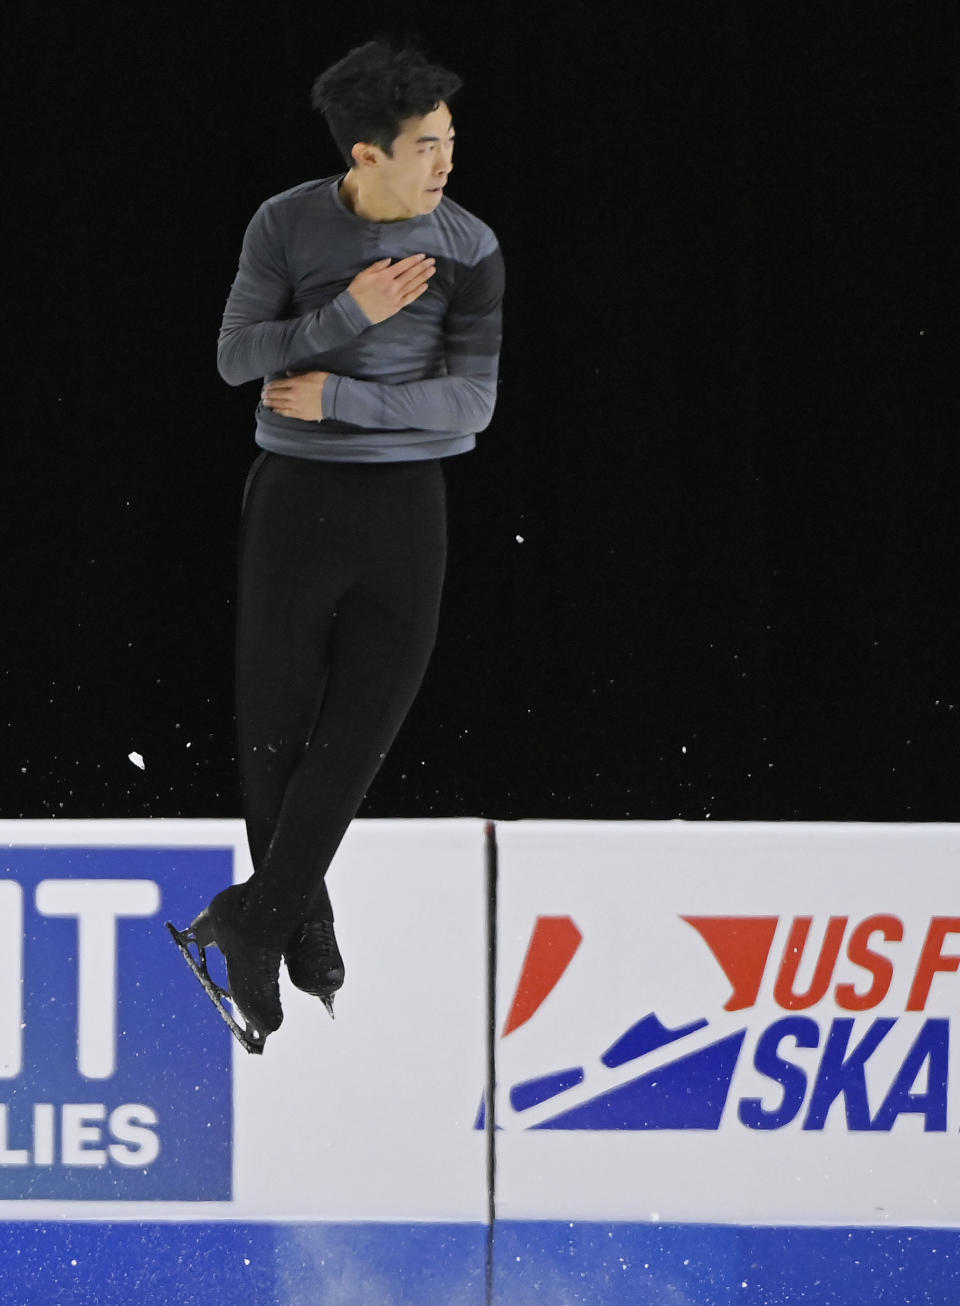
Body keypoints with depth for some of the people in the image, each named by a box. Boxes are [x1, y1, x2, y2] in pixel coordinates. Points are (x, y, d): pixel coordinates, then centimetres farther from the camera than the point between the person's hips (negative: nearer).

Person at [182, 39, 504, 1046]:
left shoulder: (468, 249, -4)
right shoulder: (288, 226, -4)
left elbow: (470, 400, -8)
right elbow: (235, 355, -6)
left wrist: (338, 398, -15)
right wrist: (348, 314, -18)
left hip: (404, 507, 0)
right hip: (296, 497, 0)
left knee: (361, 726, -6)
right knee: (274, 724, 3)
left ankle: (254, 920, 4)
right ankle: (302, 926, 20)